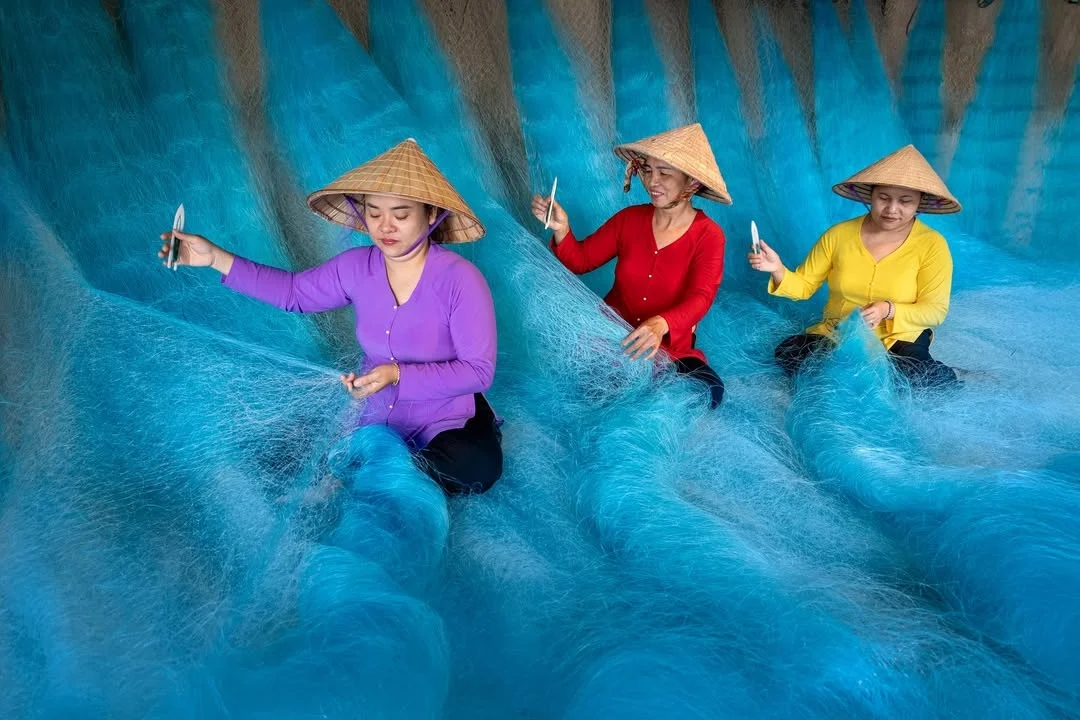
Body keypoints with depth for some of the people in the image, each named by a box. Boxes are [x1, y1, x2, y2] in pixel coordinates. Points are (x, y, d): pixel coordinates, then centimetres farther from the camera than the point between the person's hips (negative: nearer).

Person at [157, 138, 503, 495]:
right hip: (371, 416, 4)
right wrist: (216, 258, -1)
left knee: (478, 466, -34)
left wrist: (399, 374, -31)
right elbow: (293, 292, 8)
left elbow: (479, 370, -22)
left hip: (444, 424, -3)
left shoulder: (460, 279, -23)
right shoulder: (356, 266, -7)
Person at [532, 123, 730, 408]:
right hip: (611, 335, 2)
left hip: (670, 349, -2)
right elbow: (580, 261, 4)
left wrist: (661, 325, -45)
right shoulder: (630, 218, 2)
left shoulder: (708, 236, -8)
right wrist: (561, 230, -19)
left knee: (709, 392, -28)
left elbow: (700, 298, -22)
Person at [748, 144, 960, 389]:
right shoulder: (839, 234, -1)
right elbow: (803, 286, 4)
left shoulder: (932, 244, -6)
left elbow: (935, 310, -7)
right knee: (786, 352, -27)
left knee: (941, 378, -32)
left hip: (898, 340, -2)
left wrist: (888, 310, -25)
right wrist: (778, 270, -17)